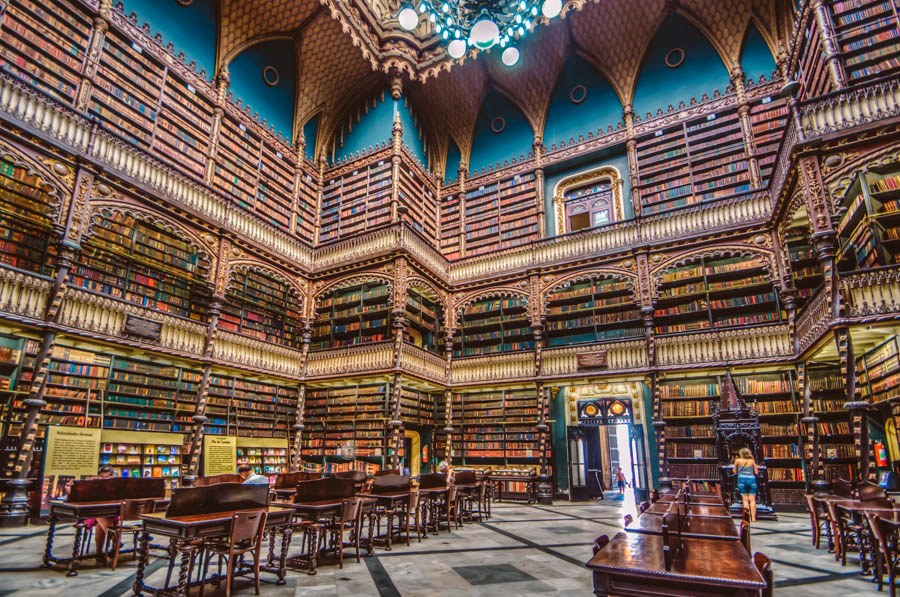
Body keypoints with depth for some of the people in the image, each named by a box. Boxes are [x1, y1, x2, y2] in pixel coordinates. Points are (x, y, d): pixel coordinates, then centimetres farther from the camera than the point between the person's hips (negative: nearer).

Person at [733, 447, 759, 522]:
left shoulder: (738, 460, 6)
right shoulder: (752, 461, 8)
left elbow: (734, 471, 13)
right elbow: (756, 472, 13)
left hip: (742, 479, -1)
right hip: (752, 480, 1)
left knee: (745, 499, 3)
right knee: (752, 500, 3)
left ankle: (748, 517, -8)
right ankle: (753, 518, -5)